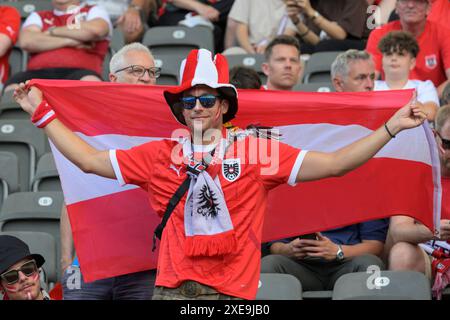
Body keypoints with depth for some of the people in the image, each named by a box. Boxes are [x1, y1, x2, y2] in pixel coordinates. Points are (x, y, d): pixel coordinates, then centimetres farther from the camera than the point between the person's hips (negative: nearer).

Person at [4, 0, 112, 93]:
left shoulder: (94, 11, 23)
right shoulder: (37, 16, 29)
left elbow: (95, 29, -2)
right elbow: (26, 41, 7)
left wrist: (52, 31, 9)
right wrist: (68, 41, 2)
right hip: (38, 73, 2)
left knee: (90, 82, -38)